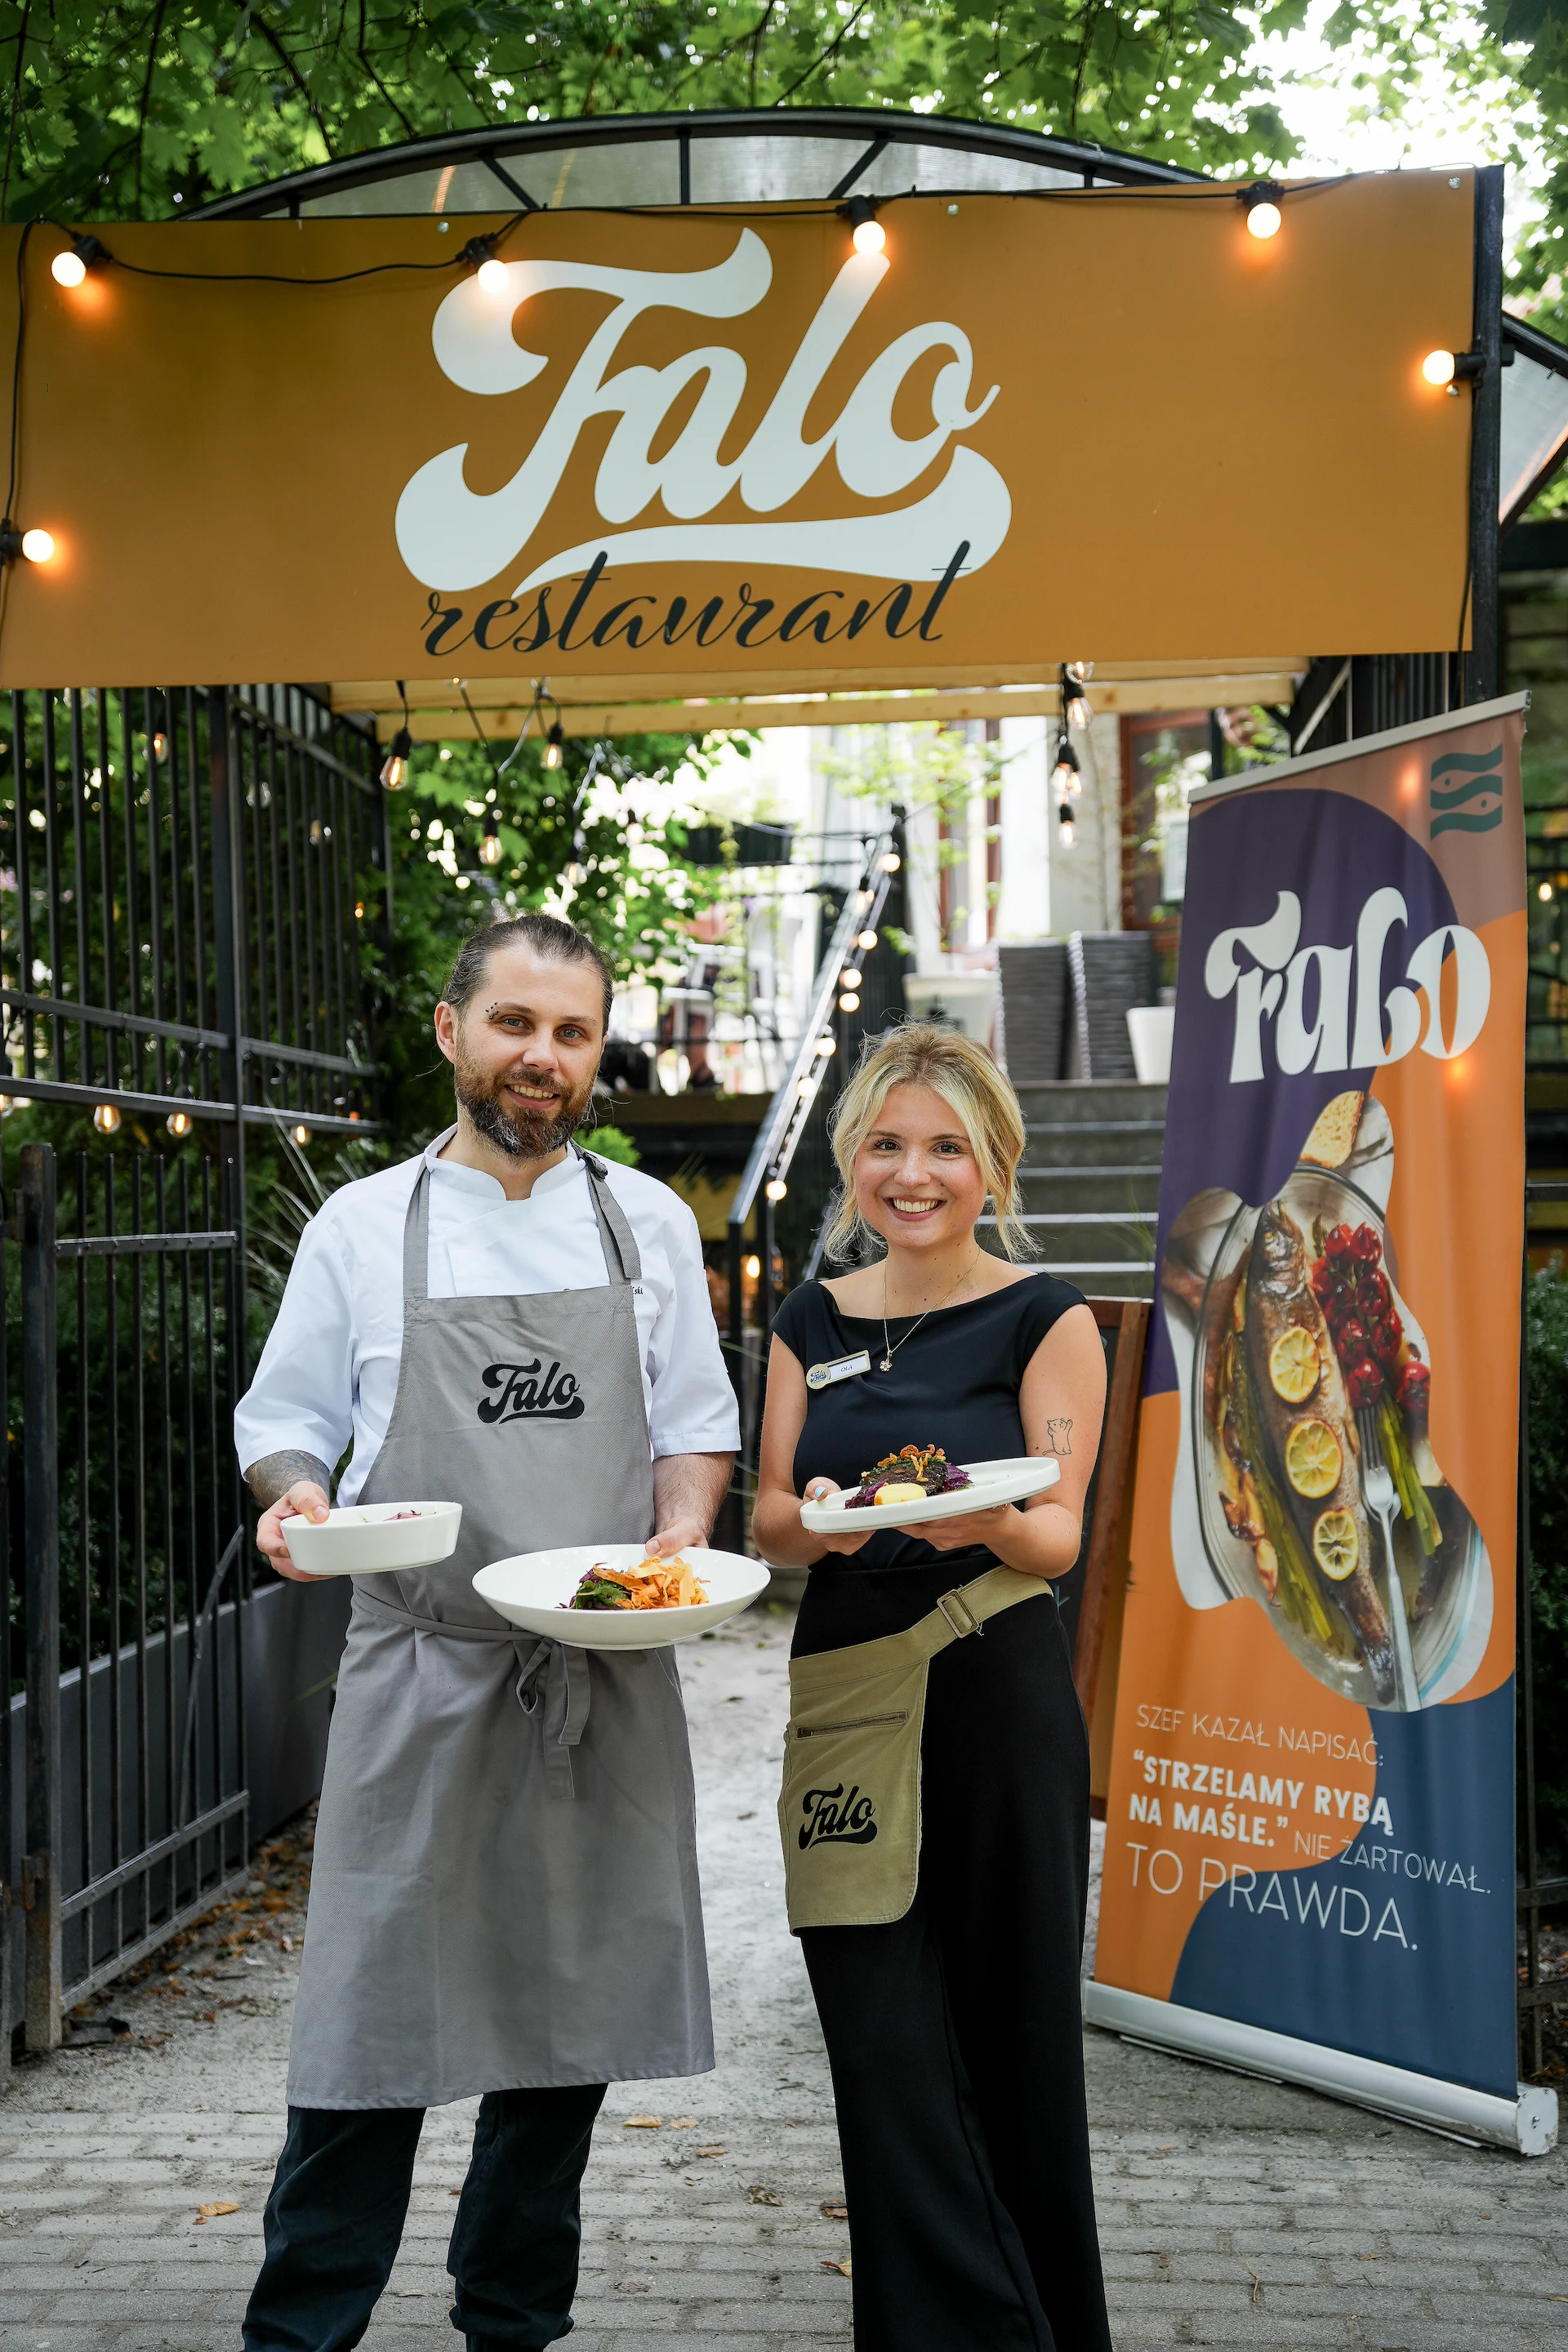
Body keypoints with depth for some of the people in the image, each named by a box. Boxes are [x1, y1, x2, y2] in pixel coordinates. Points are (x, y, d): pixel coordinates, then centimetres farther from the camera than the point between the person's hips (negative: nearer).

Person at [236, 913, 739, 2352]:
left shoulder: (649, 1222, 8)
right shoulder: (363, 1228, 3)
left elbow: (695, 1424, 13)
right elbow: (285, 1421, 9)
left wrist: (681, 1534, -6)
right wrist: (292, 1496, -12)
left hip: (605, 1682, 2)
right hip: (423, 1677, -2)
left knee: (574, 2016, 10)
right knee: (374, 2015, -2)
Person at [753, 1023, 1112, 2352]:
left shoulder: (1044, 1319, 0)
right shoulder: (814, 1322, 11)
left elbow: (1060, 1535, -6)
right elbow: (771, 1521, 8)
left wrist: (982, 1520, -28)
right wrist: (822, 1519, -15)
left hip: (997, 1697, -3)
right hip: (847, 1703, 3)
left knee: (1011, 2039, 6)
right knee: (888, 2057, 1)